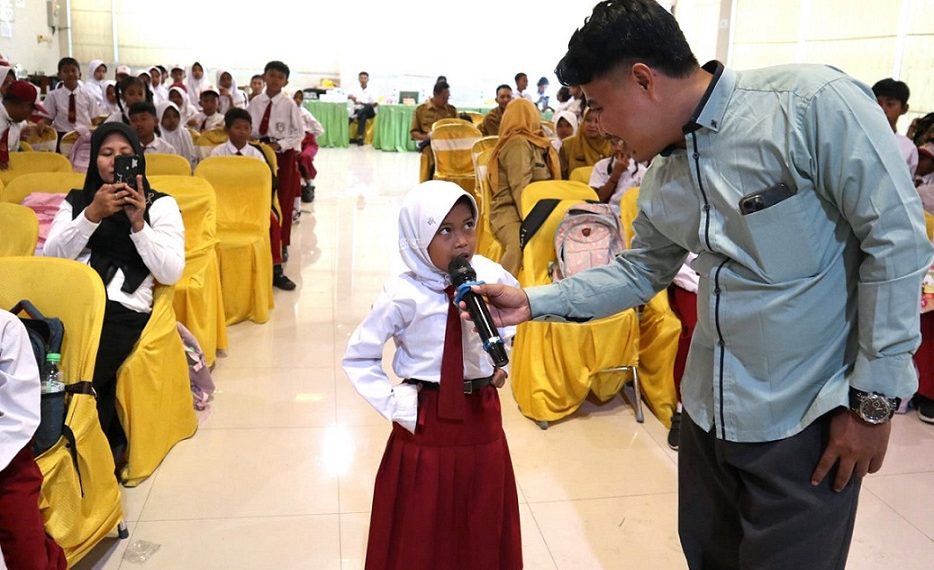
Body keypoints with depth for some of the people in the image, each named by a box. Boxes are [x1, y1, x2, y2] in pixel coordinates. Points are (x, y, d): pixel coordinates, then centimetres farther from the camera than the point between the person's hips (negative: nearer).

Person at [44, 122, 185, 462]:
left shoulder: (160, 204, 10)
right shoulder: (75, 200, 20)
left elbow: (171, 273, -2)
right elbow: (51, 257, 5)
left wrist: (138, 223, -11)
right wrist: (92, 215, -8)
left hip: (122, 308, -3)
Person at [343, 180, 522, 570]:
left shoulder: (491, 277, -7)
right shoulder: (404, 295, -18)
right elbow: (357, 358, -9)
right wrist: (395, 405, -14)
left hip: (482, 415, 3)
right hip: (426, 421, -3)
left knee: (484, 530, 18)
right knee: (421, 536, 12)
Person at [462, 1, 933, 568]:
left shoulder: (816, 104, -19)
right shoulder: (663, 177, 4)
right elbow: (639, 272, 14)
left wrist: (875, 398, -14)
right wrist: (534, 303, 3)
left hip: (808, 419, -6)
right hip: (710, 412, 7)